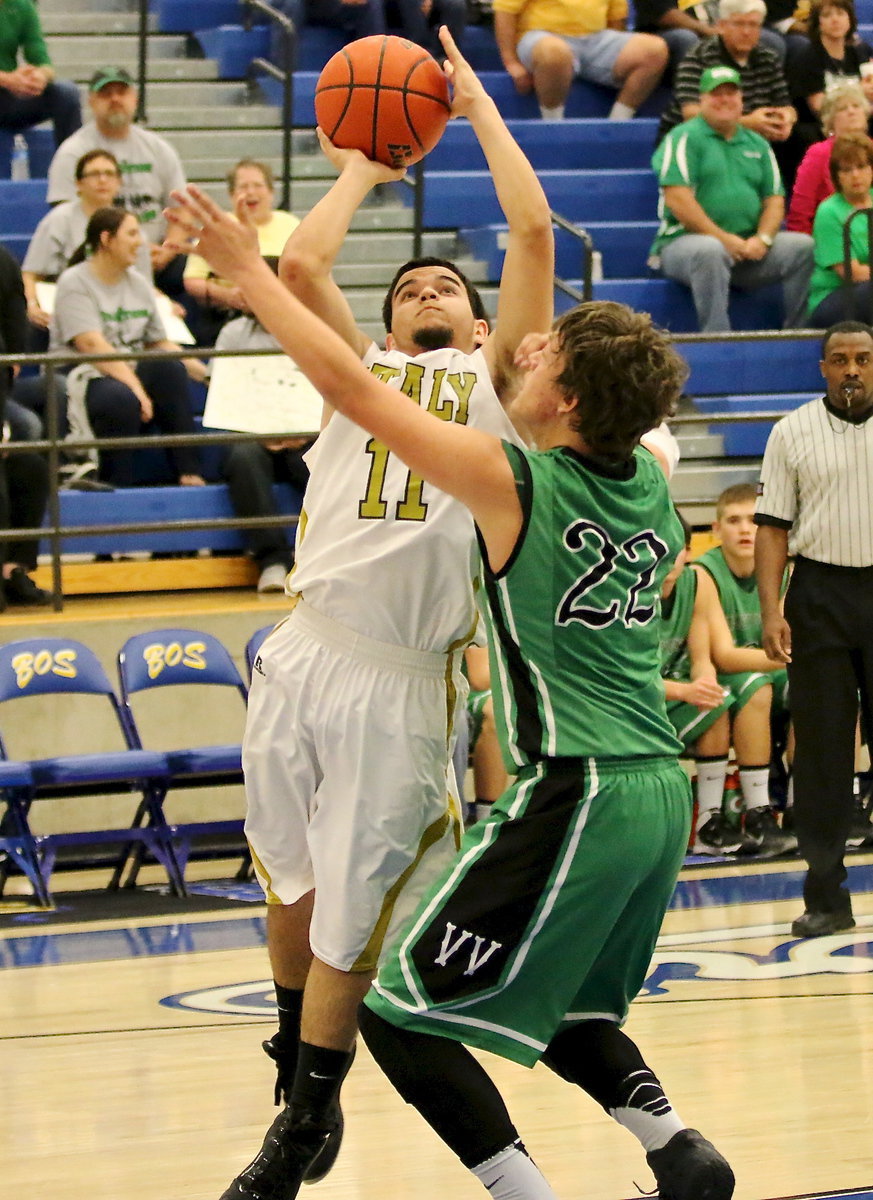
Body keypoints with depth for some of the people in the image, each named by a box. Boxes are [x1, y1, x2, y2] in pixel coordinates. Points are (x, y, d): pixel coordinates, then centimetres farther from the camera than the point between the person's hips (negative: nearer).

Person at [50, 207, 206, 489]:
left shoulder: (139, 284, 14)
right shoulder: (74, 283, -7)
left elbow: (159, 343, 14)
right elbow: (91, 344, -20)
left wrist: (200, 370, -3)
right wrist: (135, 386, -29)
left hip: (128, 372, 6)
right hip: (81, 376, -6)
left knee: (170, 368, -27)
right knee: (122, 399, -39)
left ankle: (190, 474, -27)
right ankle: (116, 488, -28)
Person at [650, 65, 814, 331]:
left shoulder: (757, 144, 20)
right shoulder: (685, 138, 2)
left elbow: (774, 200, 15)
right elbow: (677, 199, -9)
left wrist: (762, 238, -6)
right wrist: (723, 238, -13)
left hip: (747, 247, 5)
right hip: (687, 239, -5)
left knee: (803, 245, -16)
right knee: (710, 250, -40)